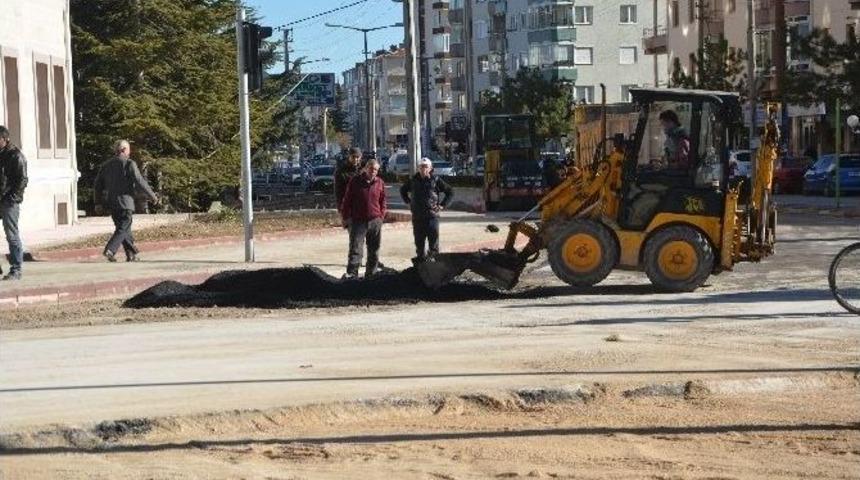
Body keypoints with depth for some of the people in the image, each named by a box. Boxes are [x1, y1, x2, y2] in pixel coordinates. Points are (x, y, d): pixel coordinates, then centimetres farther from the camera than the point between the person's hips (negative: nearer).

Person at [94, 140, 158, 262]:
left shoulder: (106, 165, 12)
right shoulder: (129, 164, -8)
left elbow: (98, 185, 14)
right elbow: (139, 182, -13)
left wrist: (98, 202, 20)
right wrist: (152, 195, -5)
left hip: (111, 203, 7)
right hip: (125, 202, -7)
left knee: (123, 228, 14)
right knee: (123, 229, -4)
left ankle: (131, 254, 16)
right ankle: (110, 250, -19)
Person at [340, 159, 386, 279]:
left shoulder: (380, 183, 7)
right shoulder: (355, 181, 0)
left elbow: (383, 202, 15)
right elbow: (347, 201, 3)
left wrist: (381, 216, 5)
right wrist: (346, 217, 1)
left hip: (375, 221, 3)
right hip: (358, 221, -3)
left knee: (374, 250, 9)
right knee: (355, 248, -8)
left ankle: (371, 273, 19)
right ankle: (351, 273, -10)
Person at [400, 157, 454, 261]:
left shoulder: (436, 180, -1)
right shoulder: (412, 180, 7)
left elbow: (450, 192, 7)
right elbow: (403, 191, 26)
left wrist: (442, 205, 1)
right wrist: (408, 202, 15)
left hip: (432, 215, -3)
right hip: (417, 216, 3)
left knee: (433, 240, -5)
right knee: (419, 241, 8)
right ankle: (420, 258, 16)